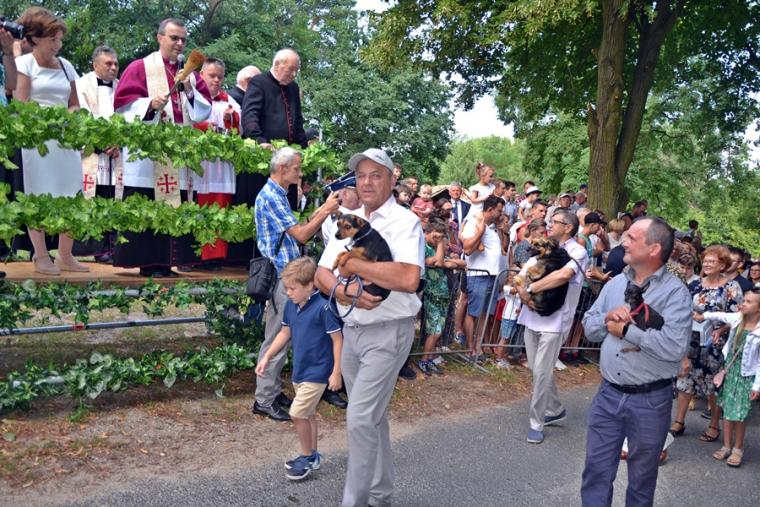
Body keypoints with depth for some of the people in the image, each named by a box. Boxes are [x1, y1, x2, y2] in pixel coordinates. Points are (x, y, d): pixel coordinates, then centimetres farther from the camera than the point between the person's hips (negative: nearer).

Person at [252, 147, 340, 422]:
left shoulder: (277, 195, 16)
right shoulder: (270, 197, -16)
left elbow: (297, 230, 14)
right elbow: (301, 235, -19)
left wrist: (321, 210, 6)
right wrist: (326, 211, -13)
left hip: (285, 276, 10)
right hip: (279, 277, -10)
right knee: (276, 339, -3)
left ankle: (273, 391, 25)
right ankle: (264, 400, 7)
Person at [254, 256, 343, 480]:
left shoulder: (323, 307, -22)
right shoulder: (291, 305, 0)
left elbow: (338, 339, -17)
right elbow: (285, 333, 12)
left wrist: (336, 372, -16)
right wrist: (266, 357, 8)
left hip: (317, 372, -8)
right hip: (299, 369, 8)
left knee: (298, 413, -7)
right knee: (307, 414, 17)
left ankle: (307, 457, 12)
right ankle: (312, 455, 32)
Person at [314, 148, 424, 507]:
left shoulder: (405, 221, -11)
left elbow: (408, 278, -27)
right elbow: (322, 275, 5)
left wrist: (353, 265, -17)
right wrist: (345, 293, -16)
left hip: (388, 332, -7)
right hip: (351, 330, 7)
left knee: (360, 419, -8)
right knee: (373, 417, 17)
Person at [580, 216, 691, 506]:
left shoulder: (675, 292, -14)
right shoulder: (615, 283, 5)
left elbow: (674, 347, -27)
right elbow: (589, 327, 7)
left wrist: (626, 329, -18)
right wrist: (607, 318, -14)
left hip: (650, 400, -4)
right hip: (609, 393, 5)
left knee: (641, 476, 16)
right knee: (596, 469, 12)